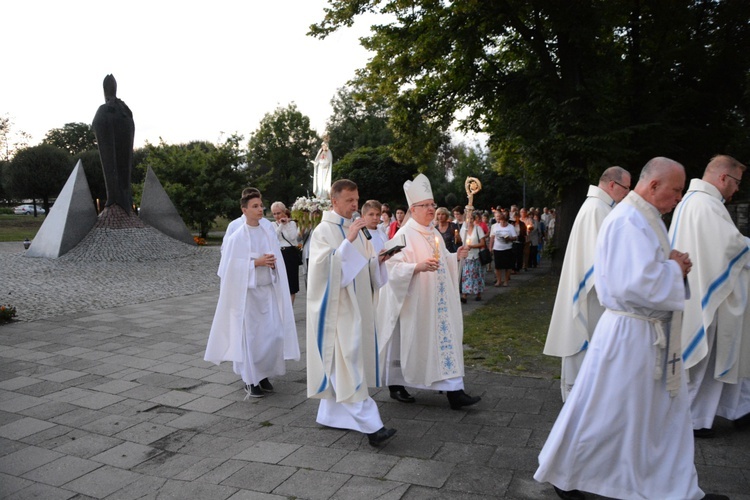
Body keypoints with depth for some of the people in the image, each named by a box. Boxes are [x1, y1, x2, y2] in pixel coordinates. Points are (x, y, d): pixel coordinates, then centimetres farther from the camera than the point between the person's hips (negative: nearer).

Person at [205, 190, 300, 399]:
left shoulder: (269, 233, 6)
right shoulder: (237, 237, -7)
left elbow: (279, 261, 9)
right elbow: (233, 267, -10)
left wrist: (272, 263, -12)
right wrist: (257, 262, -18)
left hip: (268, 290, 4)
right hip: (246, 292, -4)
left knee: (273, 334, 3)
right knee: (249, 335, 1)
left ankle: (263, 375, 21)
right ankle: (250, 380, 15)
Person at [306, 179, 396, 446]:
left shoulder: (355, 229, 14)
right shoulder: (323, 230, -9)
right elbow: (325, 266, -22)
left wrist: (378, 259, -2)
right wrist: (349, 241, -28)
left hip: (356, 305, 8)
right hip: (336, 307, -8)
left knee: (341, 362, 13)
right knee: (347, 363, -9)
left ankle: (330, 414, 24)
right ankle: (370, 425, -11)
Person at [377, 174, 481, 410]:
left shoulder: (434, 233, 12)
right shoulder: (405, 235, -12)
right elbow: (394, 267, -19)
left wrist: (456, 257, 4)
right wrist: (418, 267, -32)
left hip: (437, 301, 7)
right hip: (415, 302, -7)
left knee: (446, 336, 4)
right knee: (407, 341, 5)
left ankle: (454, 390, 10)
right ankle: (396, 385, 25)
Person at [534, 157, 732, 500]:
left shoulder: (644, 218, 12)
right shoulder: (628, 221, -21)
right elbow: (639, 282, -29)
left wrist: (673, 265, 2)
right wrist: (674, 269, -13)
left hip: (652, 331, 10)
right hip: (629, 333, -10)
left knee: (666, 411, 18)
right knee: (604, 411, 4)